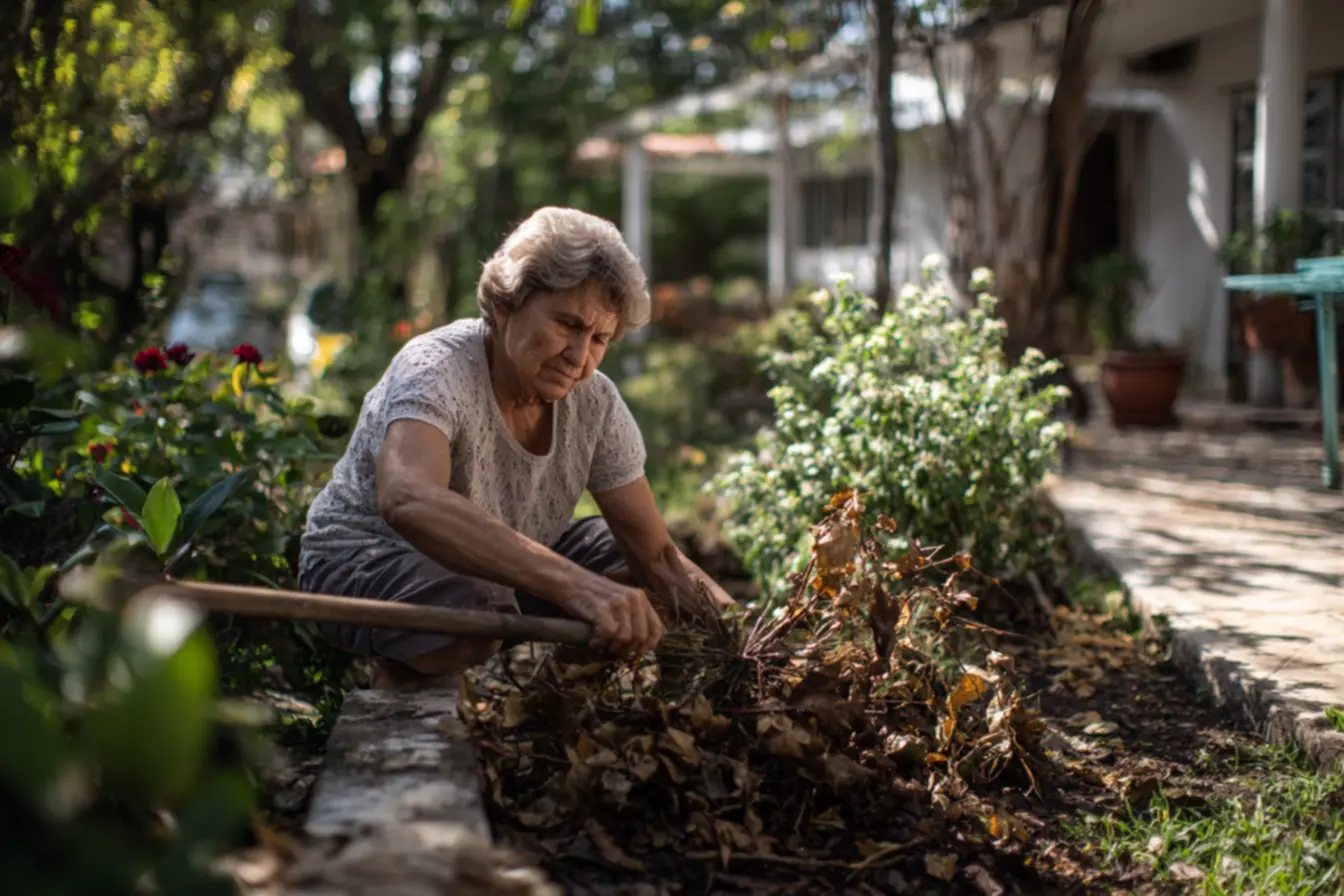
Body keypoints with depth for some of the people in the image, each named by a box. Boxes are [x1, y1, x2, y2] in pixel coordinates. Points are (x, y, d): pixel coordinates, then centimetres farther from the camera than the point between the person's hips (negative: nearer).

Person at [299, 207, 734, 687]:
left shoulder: (594, 403, -11)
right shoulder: (438, 369, -29)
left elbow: (658, 553, -7)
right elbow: (406, 500, -51)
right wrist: (574, 584, -60)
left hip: (498, 567, 7)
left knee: (641, 578, -4)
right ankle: (398, 678, -4)